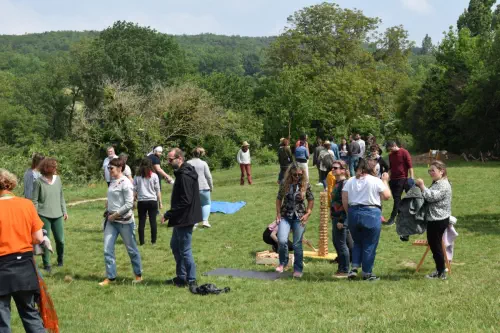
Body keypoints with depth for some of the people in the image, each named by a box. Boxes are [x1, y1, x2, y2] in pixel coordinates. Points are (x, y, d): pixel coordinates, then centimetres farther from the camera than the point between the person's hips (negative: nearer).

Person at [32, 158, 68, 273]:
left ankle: (60, 259, 33)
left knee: (60, 240, 8)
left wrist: (64, 211, 13)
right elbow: (34, 201, -5)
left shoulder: (57, 179, 3)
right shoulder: (39, 182, -10)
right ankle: (47, 264, 13)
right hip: (44, 216, -4)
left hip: (57, 215, 4)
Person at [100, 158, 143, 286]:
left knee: (131, 249, 7)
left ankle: (138, 275, 23)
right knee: (107, 249, 1)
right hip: (112, 221, 7)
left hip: (125, 221, -7)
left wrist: (115, 215, -17)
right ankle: (110, 277, 10)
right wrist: (110, 214, 7)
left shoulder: (125, 183, -16)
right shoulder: (113, 182, 8)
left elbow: (129, 204, -19)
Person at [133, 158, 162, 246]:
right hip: (152, 201, -1)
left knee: (141, 222, 6)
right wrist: (160, 202, 7)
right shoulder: (154, 176, -2)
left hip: (141, 201, 1)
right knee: (153, 221, 5)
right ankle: (153, 241, 9)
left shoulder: (137, 177, 1)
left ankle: (141, 241, 8)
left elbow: (134, 191, 3)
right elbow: (158, 190, 0)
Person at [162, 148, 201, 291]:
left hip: (185, 219, -11)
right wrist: (171, 215, 14)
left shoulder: (185, 176, -21)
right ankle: (181, 277, 29)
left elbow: (185, 201, -26)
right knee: (175, 246, 20)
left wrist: (168, 215, -20)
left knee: (185, 250, -3)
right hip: (182, 218, 11)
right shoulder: (182, 173, 11)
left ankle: (191, 281, 6)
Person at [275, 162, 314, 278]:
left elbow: (311, 200, 6)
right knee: (282, 241, -14)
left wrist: (308, 214, -3)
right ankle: (283, 263, 12)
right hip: (285, 216, 1)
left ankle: (298, 269, 17)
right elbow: (279, 198, 8)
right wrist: (278, 213, 1)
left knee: (297, 244, 3)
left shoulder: (305, 185, -5)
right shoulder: (285, 183, -2)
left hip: (299, 217, -1)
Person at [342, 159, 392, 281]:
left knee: (357, 242, 20)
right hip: (371, 214, -4)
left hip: (353, 213, 4)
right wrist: (385, 181, 14)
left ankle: (354, 267, 7)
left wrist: (350, 213, 13)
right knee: (369, 245, 5)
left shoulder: (350, 181, 7)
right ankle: (367, 273, 11)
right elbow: (387, 196, 3)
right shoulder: (376, 181, -3)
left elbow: (344, 200, 2)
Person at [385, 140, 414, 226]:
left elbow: (410, 165, -10)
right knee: (396, 199, 5)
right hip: (393, 179, 6)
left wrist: (411, 178, -14)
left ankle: (393, 218, 2)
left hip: (402, 179, -6)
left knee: (397, 198, -3)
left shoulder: (404, 152, -8)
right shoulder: (390, 155, 12)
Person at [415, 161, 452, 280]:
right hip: (433, 219, 10)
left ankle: (441, 273, 8)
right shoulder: (436, 183, 17)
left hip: (438, 221, -10)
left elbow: (431, 197, -25)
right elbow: (429, 197, 18)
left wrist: (422, 186, -18)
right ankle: (439, 270, 26)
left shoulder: (444, 185, -16)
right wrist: (421, 187, 5)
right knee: (433, 245, 16)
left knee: (436, 246, -2)